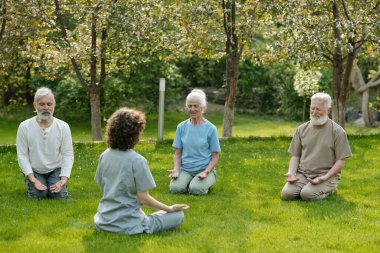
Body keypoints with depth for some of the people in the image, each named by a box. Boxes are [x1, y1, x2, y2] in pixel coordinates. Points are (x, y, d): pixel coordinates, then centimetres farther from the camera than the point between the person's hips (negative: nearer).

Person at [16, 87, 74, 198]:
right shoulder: (24, 127, -11)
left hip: (56, 170, 0)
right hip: (34, 172, 0)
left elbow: (68, 155, -9)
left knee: (59, 195, -20)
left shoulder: (63, 127, -9)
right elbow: (22, 155, -9)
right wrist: (32, 179, -20)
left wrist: (63, 180, -21)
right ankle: (30, 183, 13)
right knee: (39, 195, -21)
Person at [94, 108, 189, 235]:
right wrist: (170, 209, -4)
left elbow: (102, 187, 9)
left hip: (104, 222, 7)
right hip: (128, 225, -7)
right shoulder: (137, 160, -19)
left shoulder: (104, 156, -1)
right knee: (178, 215, 4)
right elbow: (143, 198, -16)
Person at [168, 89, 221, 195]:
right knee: (175, 188, -27)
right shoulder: (181, 127, 5)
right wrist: (176, 169, -11)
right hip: (185, 169, 2)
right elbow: (177, 153, 7)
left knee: (196, 189, -31)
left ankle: (206, 182, 4)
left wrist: (206, 172, -17)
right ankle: (188, 181, 7)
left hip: (204, 169, -2)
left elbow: (215, 156, -1)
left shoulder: (210, 128, -3)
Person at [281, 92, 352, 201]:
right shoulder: (302, 129, 9)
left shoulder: (337, 131, -3)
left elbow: (340, 161, -5)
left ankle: (329, 188, 2)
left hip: (327, 175, -3)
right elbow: (295, 156, 12)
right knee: (286, 194, -21)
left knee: (307, 194, -29)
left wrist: (325, 178, -18)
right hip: (302, 174, 4)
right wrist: (291, 173, -7)